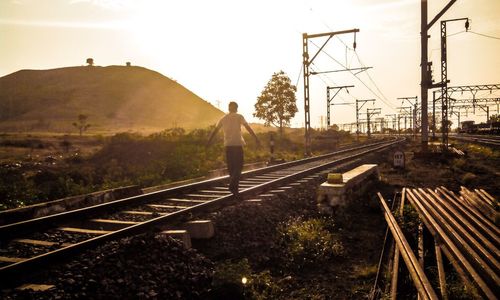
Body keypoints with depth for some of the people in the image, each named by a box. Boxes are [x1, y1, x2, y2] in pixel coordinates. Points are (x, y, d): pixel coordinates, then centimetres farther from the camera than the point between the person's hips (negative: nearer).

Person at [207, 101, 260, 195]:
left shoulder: (223, 118, 12)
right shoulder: (239, 117, 0)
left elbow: (215, 131, 15)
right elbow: (248, 128, -7)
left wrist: (209, 141, 24)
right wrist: (256, 138, -7)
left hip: (228, 145, 4)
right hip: (237, 144, -4)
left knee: (231, 167, 12)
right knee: (238, 166, 0)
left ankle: (234, 188, 16)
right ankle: (233, 186, -18)